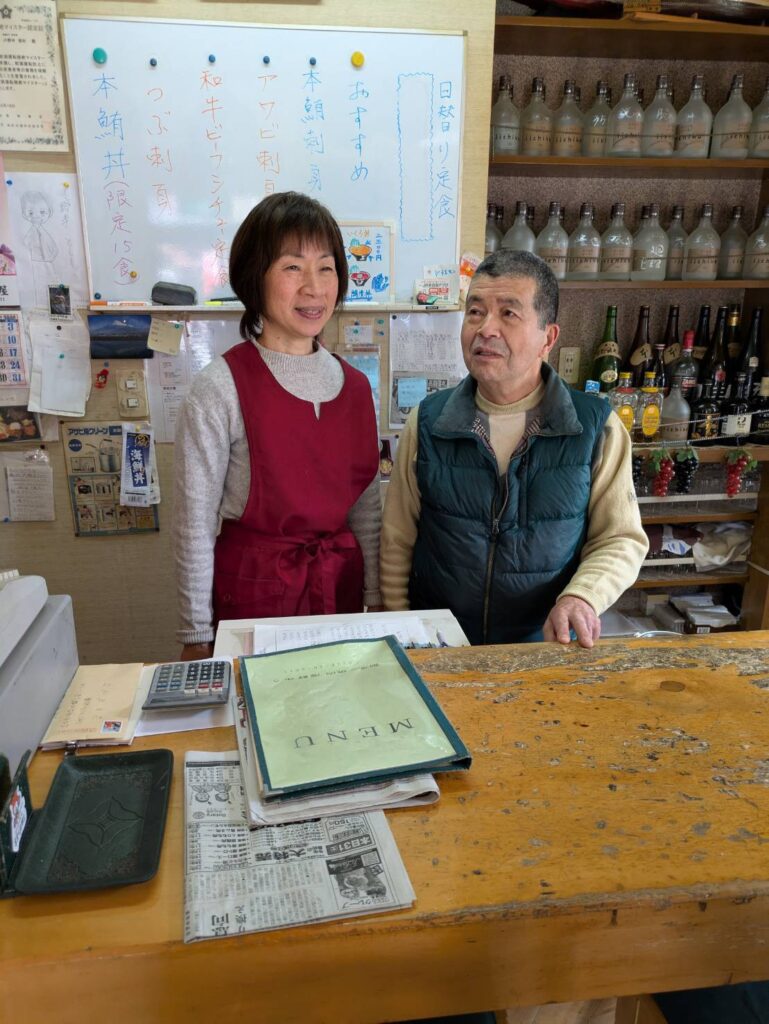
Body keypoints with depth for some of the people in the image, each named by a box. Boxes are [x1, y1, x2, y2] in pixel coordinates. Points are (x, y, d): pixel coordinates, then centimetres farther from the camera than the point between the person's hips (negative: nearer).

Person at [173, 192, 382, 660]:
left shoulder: (354, 386, 2)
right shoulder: (221, 388, -13)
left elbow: (368, 511, 9)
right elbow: (194, 522, -10)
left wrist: (375, 602, 9)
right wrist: (197, 638, -7)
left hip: (341, 585, 5)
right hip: (253, 586, -4)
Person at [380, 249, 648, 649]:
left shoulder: (598, 428, -3)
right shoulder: (427, 422, 0)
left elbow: (621, 539, 3)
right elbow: (397, 544, 5)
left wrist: (581, 598, -16)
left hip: (546, 646, 0)